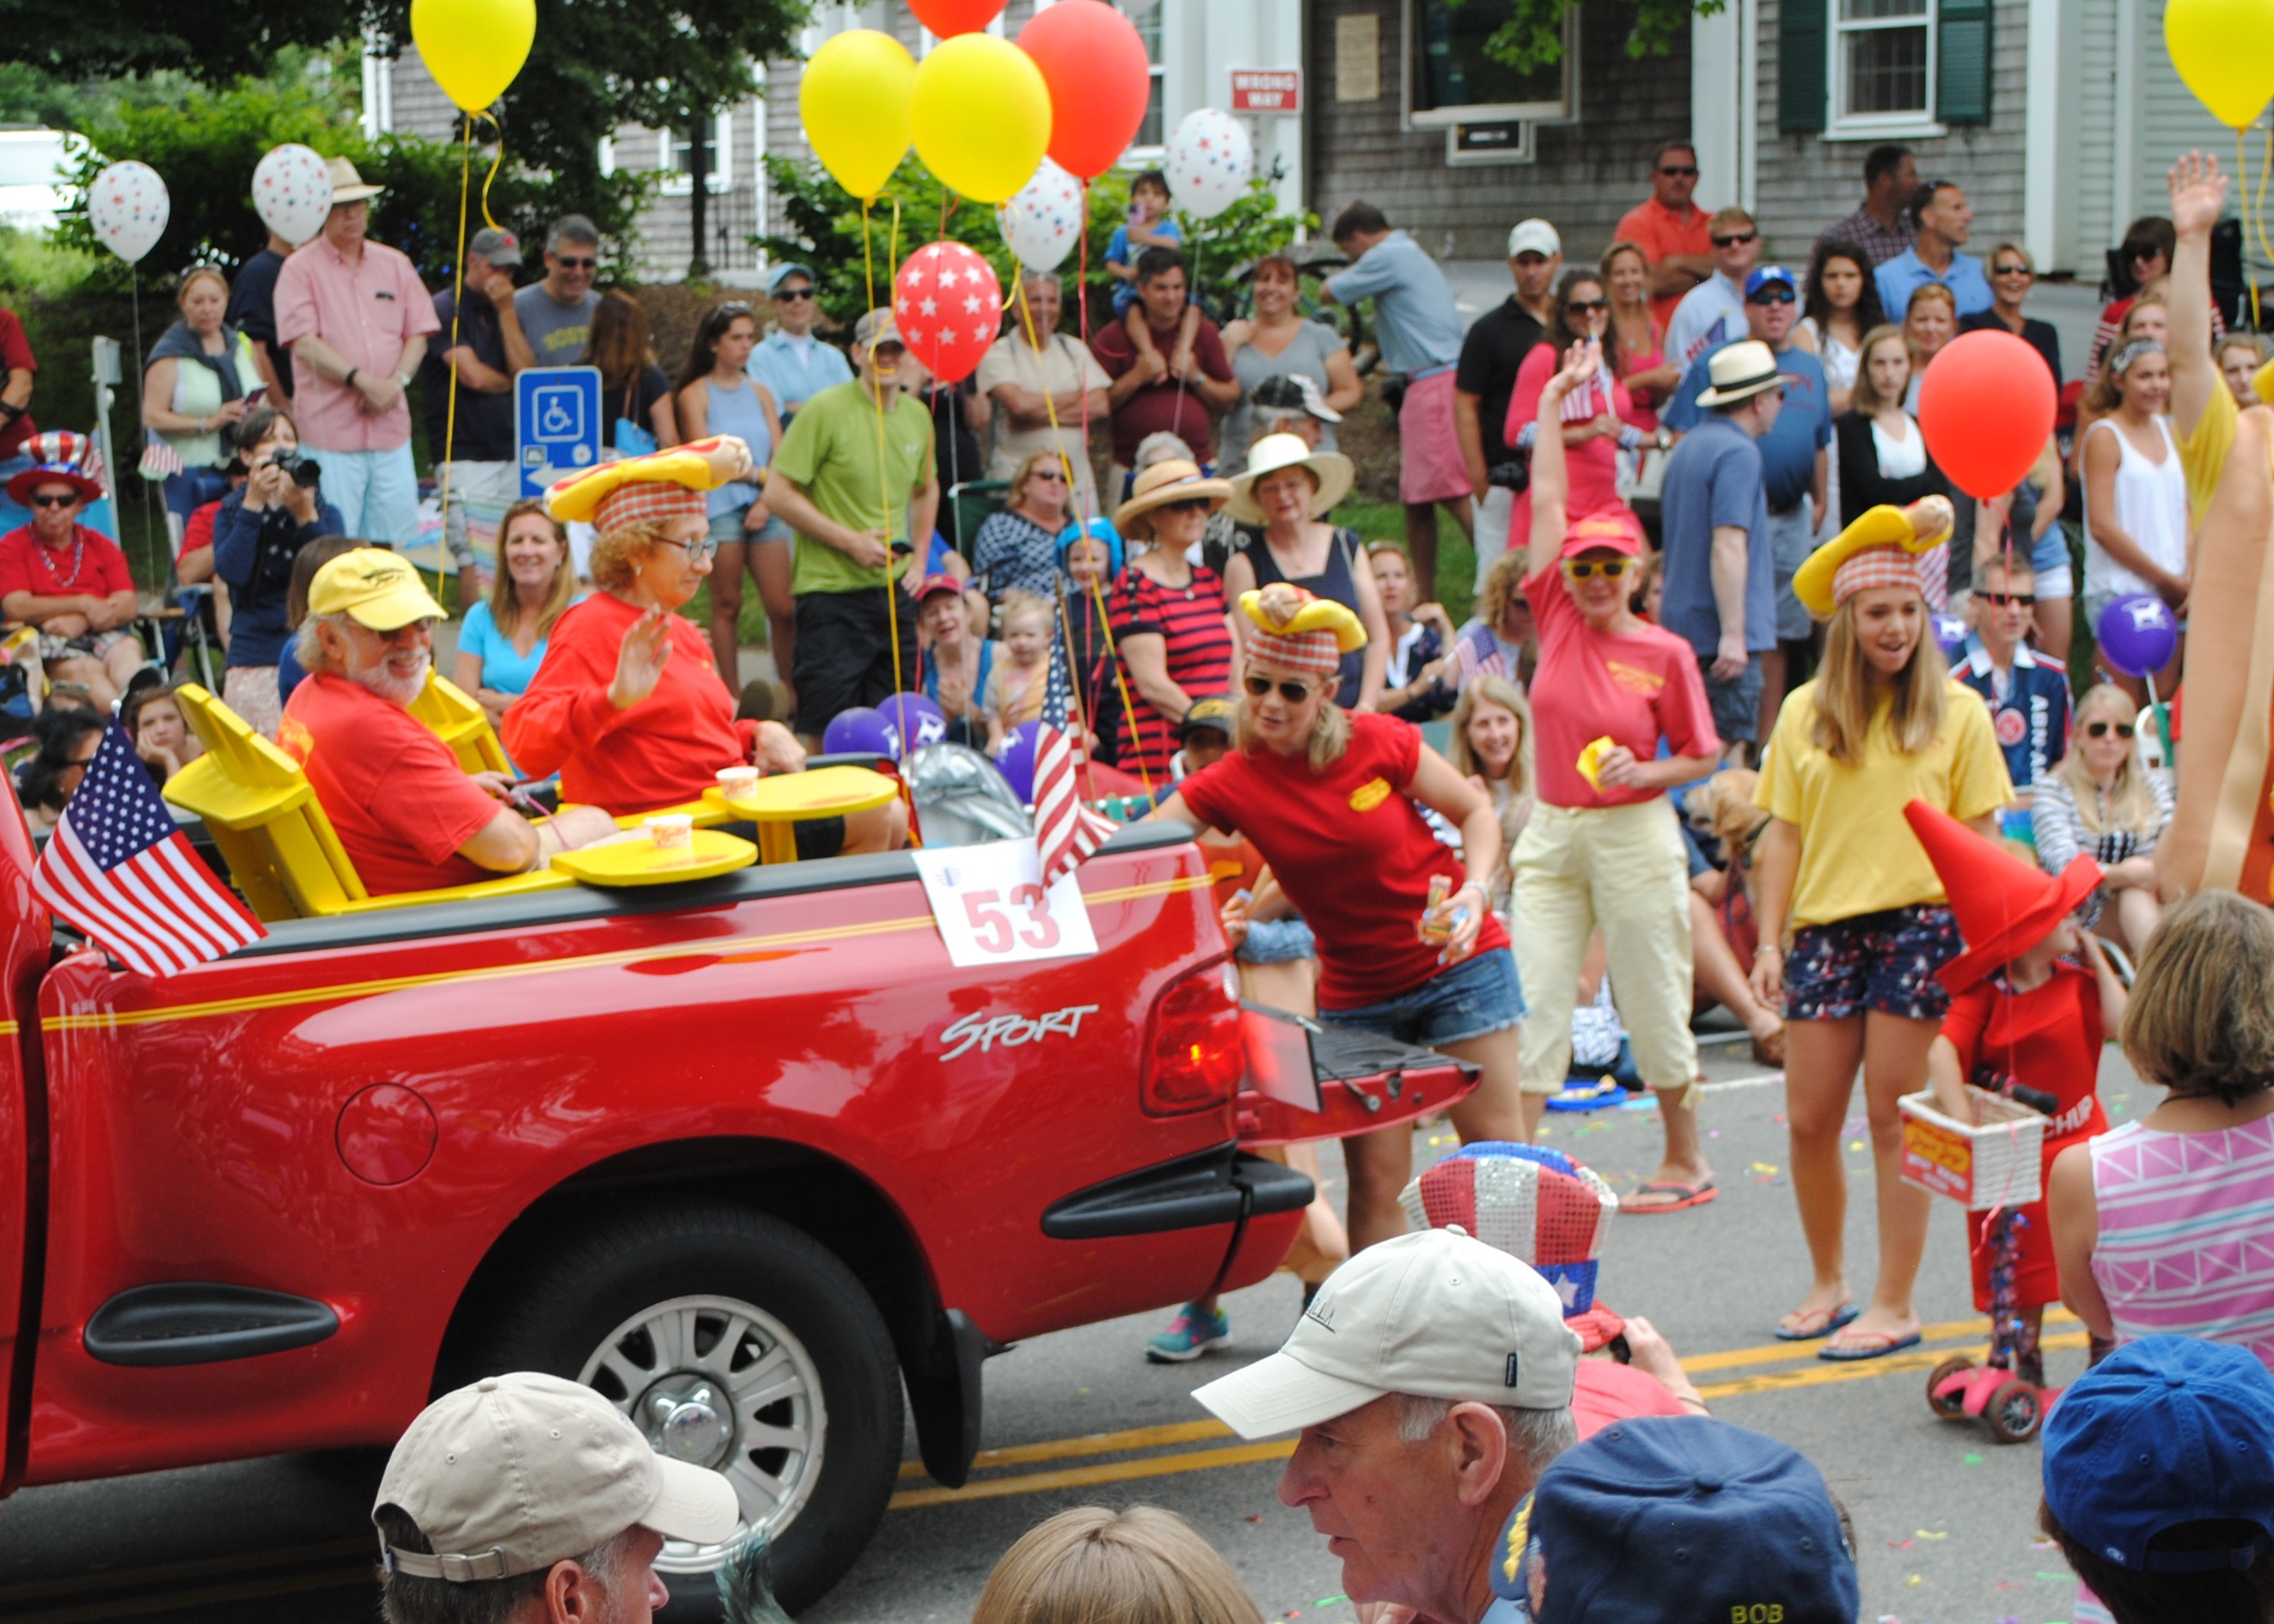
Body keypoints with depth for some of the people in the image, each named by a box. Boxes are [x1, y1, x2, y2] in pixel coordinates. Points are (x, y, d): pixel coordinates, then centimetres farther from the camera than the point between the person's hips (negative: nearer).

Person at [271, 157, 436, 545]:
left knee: (397, 539, 3)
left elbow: (418, 332, 12)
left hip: (390, 424, 4)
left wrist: (397, 381, -7)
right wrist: (363, 380, -17)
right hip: (329, 426, -4)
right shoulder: (301, 268, 1)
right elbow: (304, 342, -8)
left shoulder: (395, 264, 15)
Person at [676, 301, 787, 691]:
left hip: (765, 507, 3)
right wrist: (758, 474, 0)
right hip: (718, 507, -3)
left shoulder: (760, 393, 15)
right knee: (727, 606, 0)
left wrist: (766, 501, -6)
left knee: (782, 607, -4)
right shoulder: (696, 394, 3)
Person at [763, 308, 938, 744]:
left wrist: (919, 557, 13)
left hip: (896, 591, 6)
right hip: (831, 589, -6)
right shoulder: (825, 409, -10)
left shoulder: (918, 416, 9)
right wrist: (850, 541, -15)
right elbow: (778, 494, -12)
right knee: (827, 735, -3)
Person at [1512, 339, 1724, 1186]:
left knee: (1654, 1003, 5)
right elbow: (1547, 499, 7)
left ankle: (1687, 1162, 19)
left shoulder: (1664, 653, -5)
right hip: (1552, 832, 3)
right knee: (1533, 997, 0)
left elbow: (1701, 756, 2)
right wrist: (1556, 399, 8)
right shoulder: (1557, 620, 3)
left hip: (1634, 836, -3)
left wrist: (1643, 772, -16)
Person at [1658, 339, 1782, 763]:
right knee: (1727, 747, -8)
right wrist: (1733, 633, -24)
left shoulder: (1688, 446, 16)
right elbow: (1727, 544, -21)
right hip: (1721, 632, -9)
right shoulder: (1739, 453, -13)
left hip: (1681, 624, 9)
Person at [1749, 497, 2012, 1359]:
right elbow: (1784, 836, 8)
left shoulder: (1956, 712, 1)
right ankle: (1828, 1281, 24)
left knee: (1895, 1118, -1)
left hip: (1919, 924, -3)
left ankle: (1896, 1304, 8)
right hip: (1825, 926, 3)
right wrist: (1768, 941, 3)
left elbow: (1980, 838, 2)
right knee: (1810, 1119, 4)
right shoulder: (1806, 712, 7)